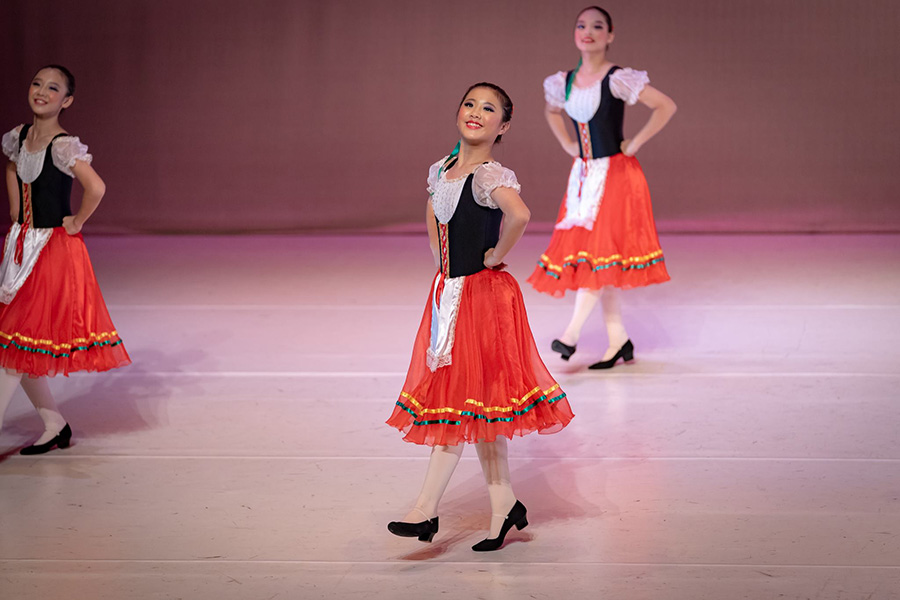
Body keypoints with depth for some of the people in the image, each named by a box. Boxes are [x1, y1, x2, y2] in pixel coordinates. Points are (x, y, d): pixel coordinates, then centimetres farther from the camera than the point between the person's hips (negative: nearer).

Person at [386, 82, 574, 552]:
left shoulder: (491, 176, -16)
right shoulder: (441, 171, 8)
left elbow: (519, 214, -38)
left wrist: (496, 256, -22)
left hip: (482, 294, -8)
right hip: (449, 292, 8)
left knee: (459, 402, -4)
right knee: (473, 406, 10)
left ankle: (425, 511, -1)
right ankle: (504, 506, 18)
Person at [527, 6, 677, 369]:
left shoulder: (617, 80, -12)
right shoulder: (564, 82, 6)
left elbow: (666, 106, -16)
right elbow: (552, 112, 29)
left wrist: (634, 144, -14)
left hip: (615, 174, -6)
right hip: (583, 175, 6)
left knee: (599, 254, -12)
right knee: (591, 259, 5)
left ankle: (573, 333, -12)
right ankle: (619, 342, 10)